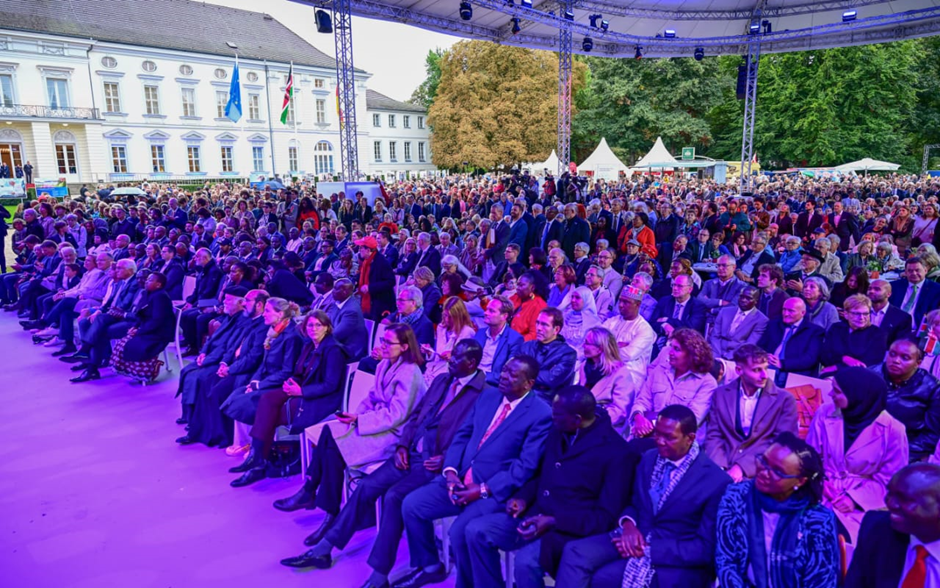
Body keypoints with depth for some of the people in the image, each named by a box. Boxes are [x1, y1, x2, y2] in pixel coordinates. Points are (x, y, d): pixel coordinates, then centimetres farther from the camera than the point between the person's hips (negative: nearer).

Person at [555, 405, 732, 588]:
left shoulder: (717, 482, -12)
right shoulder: (649, 459, 7)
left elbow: (705, 549, -12)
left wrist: (648, 549, -19)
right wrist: (628, 524, -10)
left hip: (678, 564, -6)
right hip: (636, 540, 6)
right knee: (575, 552, -22)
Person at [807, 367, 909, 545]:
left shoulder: (892, 430, -8)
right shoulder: (825, 414, -1)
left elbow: (889, 479, -4)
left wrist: (855, 500, -14)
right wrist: (818, 489, -12)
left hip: (863, 504, -2)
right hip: (822, 496, 2)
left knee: (839, 531, -29)